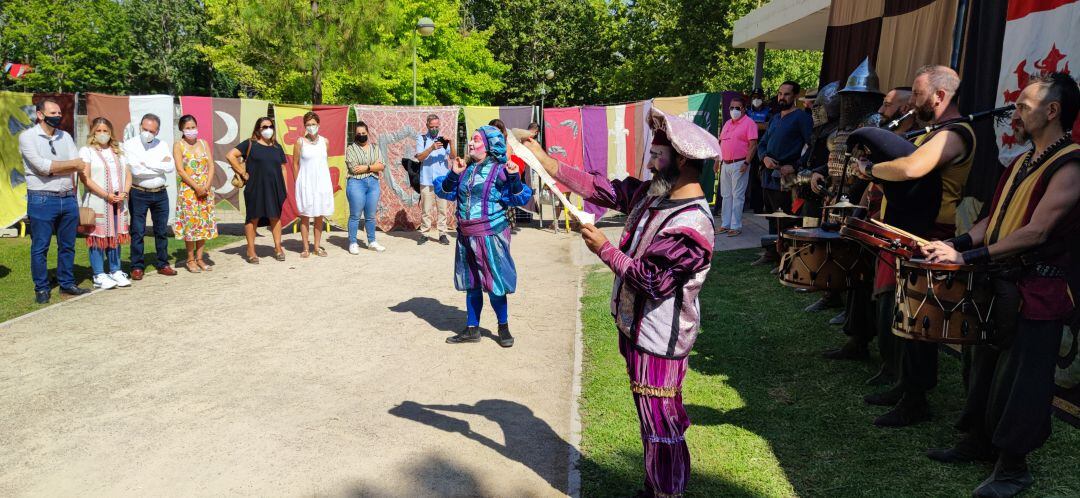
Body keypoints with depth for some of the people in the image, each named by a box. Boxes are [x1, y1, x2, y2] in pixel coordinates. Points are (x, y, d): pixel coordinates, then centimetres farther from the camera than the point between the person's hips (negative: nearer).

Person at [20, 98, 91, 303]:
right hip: (41, 200, -5)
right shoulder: (27, 136, -3)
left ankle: (67, 283, 23)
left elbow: (81, 167, 1)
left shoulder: (65, 137, 12)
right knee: (40, 247, 3)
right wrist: (71, 164, -6)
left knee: (67, 245, 11)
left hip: (68, 198, 5)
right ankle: (42, 288, 13)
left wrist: (53, 169, -12)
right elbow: (41, 165, -16)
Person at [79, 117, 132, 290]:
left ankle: (116, 271, 16)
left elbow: (128, 174, 11)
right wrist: (106, 195, -16)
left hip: (118, 203, 5)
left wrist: (124, 193, -7)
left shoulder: (118, 151, 16)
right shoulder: (86, 151, 0)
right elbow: (85, 178, -9)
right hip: (97, 202, -4)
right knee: (97, 238, -3)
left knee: (116, 236, 8)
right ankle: (99, 276, 2)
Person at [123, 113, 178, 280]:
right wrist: (160, 165, -9)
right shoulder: (129, 145, -4)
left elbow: (171, 167, -8)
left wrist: (147, 163, -11)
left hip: (160, 193, 4)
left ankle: (163, 264, 20)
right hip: (138, 194, -3)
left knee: (162, 230, 10)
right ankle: (137, 267, 7)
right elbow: (136, 170, -17)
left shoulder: (162, 145, 7)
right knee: (137, 232, 0)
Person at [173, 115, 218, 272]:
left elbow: (211, 166, 4)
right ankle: (190, 260, 6)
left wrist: (207, 186, -9)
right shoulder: (178, 145, -1)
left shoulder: (203, 143, 10)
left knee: (205, 223, 4)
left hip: (206, 190, 4)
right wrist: (197, 187, -15)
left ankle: (199, 258, 12)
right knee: (190, 223, -3)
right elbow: (180, 170, -9)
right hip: (188, 190, -4)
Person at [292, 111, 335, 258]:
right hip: (306, 183, -3)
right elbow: (295, 163, 2)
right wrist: (298, 182, 0)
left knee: (320, 215, 8)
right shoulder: (300, 142, -4)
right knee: (305, 216, 2)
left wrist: (327, 179, 10)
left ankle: (317, 246, 18)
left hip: (322, 182, 3)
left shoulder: (325, 141, 5)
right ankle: (305, 248, 9)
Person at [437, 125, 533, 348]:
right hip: (466, 236, 6)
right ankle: (472, 329, 26)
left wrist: (514, 178, -25)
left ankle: (503, 327, 21)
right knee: (471, 284, 14)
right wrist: (454, 174, -5)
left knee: (494, 283, 1)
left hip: (491, 235, -6)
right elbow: (445, 192, 10)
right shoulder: (466, 169, 9)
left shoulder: (500, 170, -8)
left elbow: (520, 198, -10)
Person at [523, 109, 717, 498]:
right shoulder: (653, 194, 2)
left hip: (659, 341, -9)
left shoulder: (692, 225, -26)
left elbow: (652, 280, -27)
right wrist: (547, 162, 2)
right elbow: (601, 189, 6)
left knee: (660, 426, 4)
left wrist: (604, 249, -19)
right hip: (636, 327, 9)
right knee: (652, 421, 23)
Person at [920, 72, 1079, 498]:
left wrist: (970, 257, -26)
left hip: (1036, 291, -8)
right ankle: (978, 442, 31)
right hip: (1001, 283, 8)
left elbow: (1036, 232, -24)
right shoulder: (1023, 162, 13)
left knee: (1018, 380, 0)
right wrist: (956, 244, -2)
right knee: (985, 367, 16)